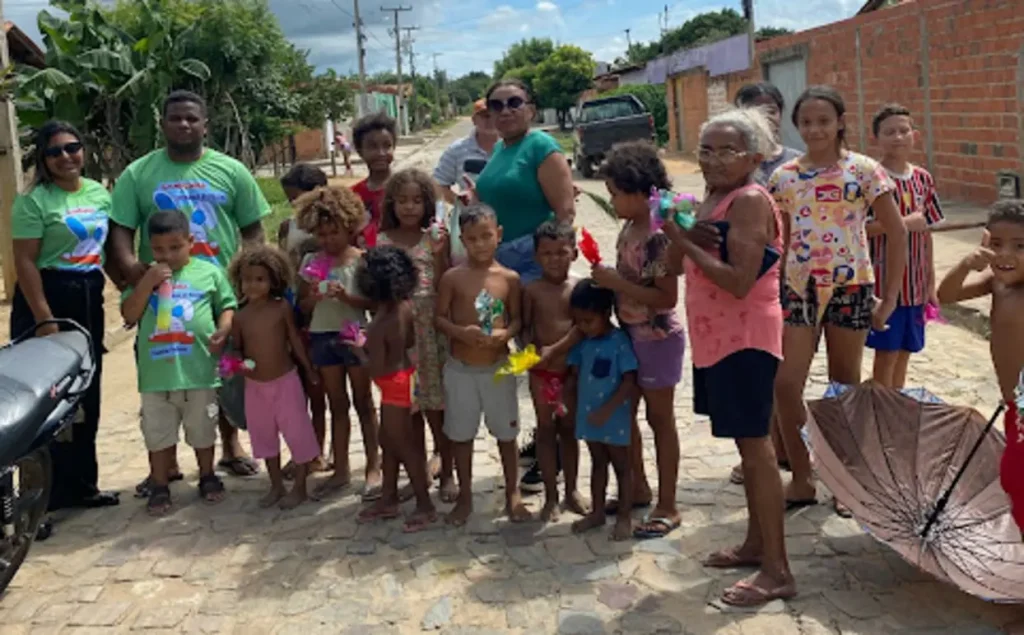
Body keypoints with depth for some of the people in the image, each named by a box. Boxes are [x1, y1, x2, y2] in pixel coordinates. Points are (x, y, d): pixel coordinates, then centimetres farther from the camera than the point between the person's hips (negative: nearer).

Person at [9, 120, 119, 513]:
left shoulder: (100, 193, 8)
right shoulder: (34, 201, -11)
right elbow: (25, 262, -15)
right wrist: (44, 319, -20)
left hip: (89, 300, 7)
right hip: (46, 299, -7)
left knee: (87, 399, 12)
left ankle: (81, 485, 24)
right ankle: (47, 491, 8)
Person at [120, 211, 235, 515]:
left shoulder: (209, 272, 1)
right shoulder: (144, 278, 5)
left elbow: (227, 307, 6)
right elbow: (130, 315, -2)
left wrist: (223, 330, -13)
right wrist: (147, 282, -11)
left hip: (199, 370, -1)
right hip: (156, 372, 1)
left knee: (203, 430, 14)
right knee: (159, 433, 11)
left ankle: (208, 477, 32)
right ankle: (160, 486, 24)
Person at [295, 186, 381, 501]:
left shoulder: (361, 260, -7)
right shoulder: (311, 261, 4)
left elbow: (372, 301, -10)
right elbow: (302, 305, 7)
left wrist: (346, 297, -25)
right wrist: (313, 297, -14)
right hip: (323, 336, 4)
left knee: (363, 402, 7)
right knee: (337, 405, 13)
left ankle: (373, 467, 15)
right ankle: (341, 469, 21)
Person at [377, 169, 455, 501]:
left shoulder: (434, 237, -3)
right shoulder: (383, 241, 3)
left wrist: (439, 255, -15)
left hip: (432, 328, -2)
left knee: (436, 404, 4)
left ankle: (446, 472, 18)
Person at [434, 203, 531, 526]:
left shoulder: (509, 278, -4)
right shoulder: (453, 277, -6)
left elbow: (517, 318, 2)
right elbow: (439, 317, -3)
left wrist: (506, 334, -19)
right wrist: (460, 332, -21)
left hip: (498, 367, 0)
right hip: (460, 368, 0)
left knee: (506, 432, 11)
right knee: (461, 434, 12)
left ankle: (512, 494, 27)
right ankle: (465, 496, 28)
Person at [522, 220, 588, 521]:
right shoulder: (532, 290, -5)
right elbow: (525, 327, -2)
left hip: (572, 370, 1)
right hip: (542, 371, -1)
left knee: (569, 429, 14)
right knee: (546, 429, 9)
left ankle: (571, 490, 28)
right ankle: (551, 496, 19)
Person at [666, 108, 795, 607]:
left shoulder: (749, 200, -17)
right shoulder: (715, 197, 13)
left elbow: (739, 281, -26)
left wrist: (684, 242, -20)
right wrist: (680, 238, 4)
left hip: (745, 339, -10)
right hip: (720, 337, 10)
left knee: (756, 447, -6)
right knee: (747, 444, 17)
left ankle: (777, 572, 2)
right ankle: (757, 544, 30)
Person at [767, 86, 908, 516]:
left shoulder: (864, 171, -5)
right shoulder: (784, 176, 4)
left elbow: (896, 234, -2)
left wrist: (889, 298, -4)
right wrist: (772, 288, 7)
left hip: (850, 288, -2)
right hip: (798, 288, 3)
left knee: (845, 388, 9)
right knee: (785, 385, -5)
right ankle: (801, 480, 12)